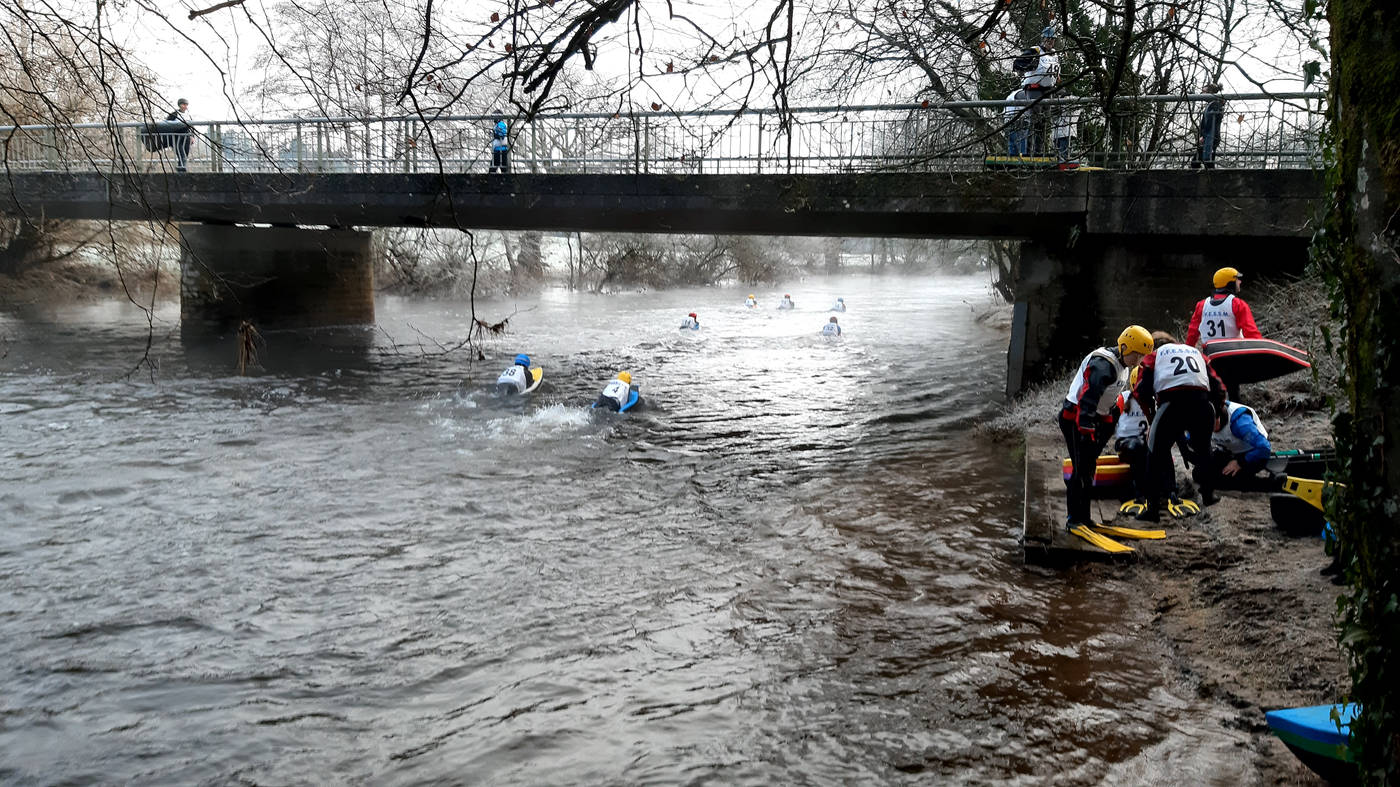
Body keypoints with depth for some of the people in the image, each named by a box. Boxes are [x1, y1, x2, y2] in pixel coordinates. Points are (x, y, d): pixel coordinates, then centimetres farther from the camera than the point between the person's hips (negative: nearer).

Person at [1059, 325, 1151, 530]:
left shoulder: (1122, 365, 10)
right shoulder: (1103, 365, -23)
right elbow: (1087, 398, -32)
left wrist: (1108, 422, 24)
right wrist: (1086, 430, -35)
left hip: (1095, 419, 10)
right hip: (1075, 419, -10)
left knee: (1089, 468, 13)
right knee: (1081, 468, -12)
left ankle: (1082, 517, 20)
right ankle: (1074, 519, -8)